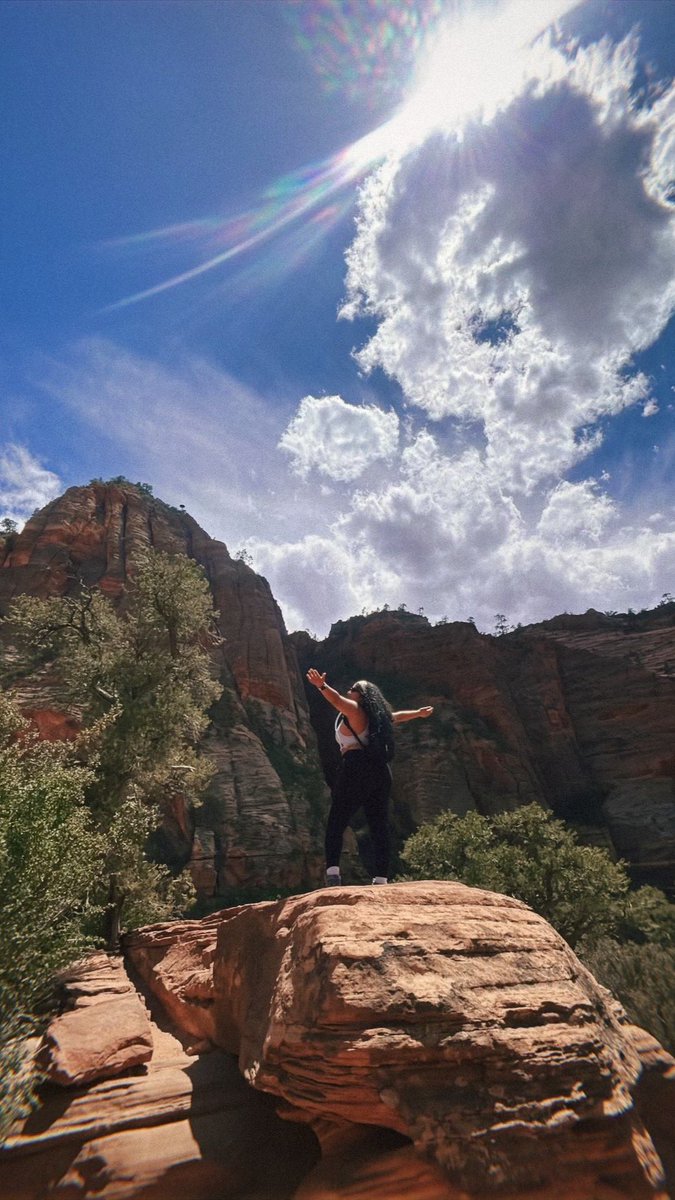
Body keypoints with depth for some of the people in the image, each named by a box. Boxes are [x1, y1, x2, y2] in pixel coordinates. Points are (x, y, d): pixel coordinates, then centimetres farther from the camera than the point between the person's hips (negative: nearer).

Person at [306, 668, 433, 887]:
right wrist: (419, 713, 60)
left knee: (336, 824, -8)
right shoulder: (376, 716, 23)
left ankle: (332, 872, -21)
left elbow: (337, 700, -20)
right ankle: (381, 878, 6)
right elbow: (395, 717, 41)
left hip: (356, 768, -8)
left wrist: (322, 686, -38)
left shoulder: (354, 710, 1)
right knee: (379, 826, 7)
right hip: (380, 771, 8)